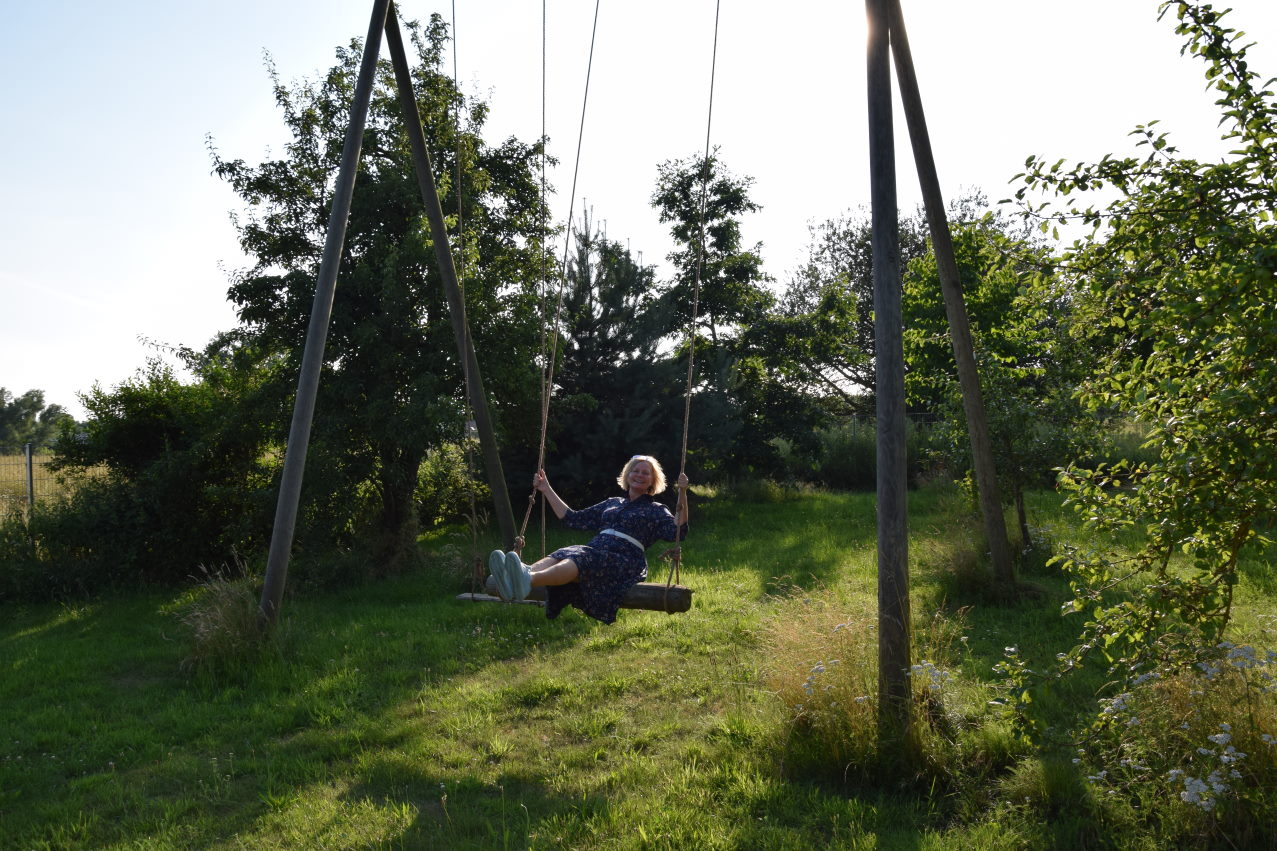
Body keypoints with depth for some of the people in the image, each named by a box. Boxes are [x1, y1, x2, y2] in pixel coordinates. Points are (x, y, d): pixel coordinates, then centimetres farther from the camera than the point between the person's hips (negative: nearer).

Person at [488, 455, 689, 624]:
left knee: (580, 560, -37)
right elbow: (573, 519, 31)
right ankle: (513, 583, -61)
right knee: (561, 556, -30)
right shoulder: (612, 504, 32)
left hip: (625, 561, -5)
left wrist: (682, 493, -13)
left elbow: (678, 531, -3)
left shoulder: (655, 510, 17)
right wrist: (547, 489, 33)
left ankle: (529, 580, -66)